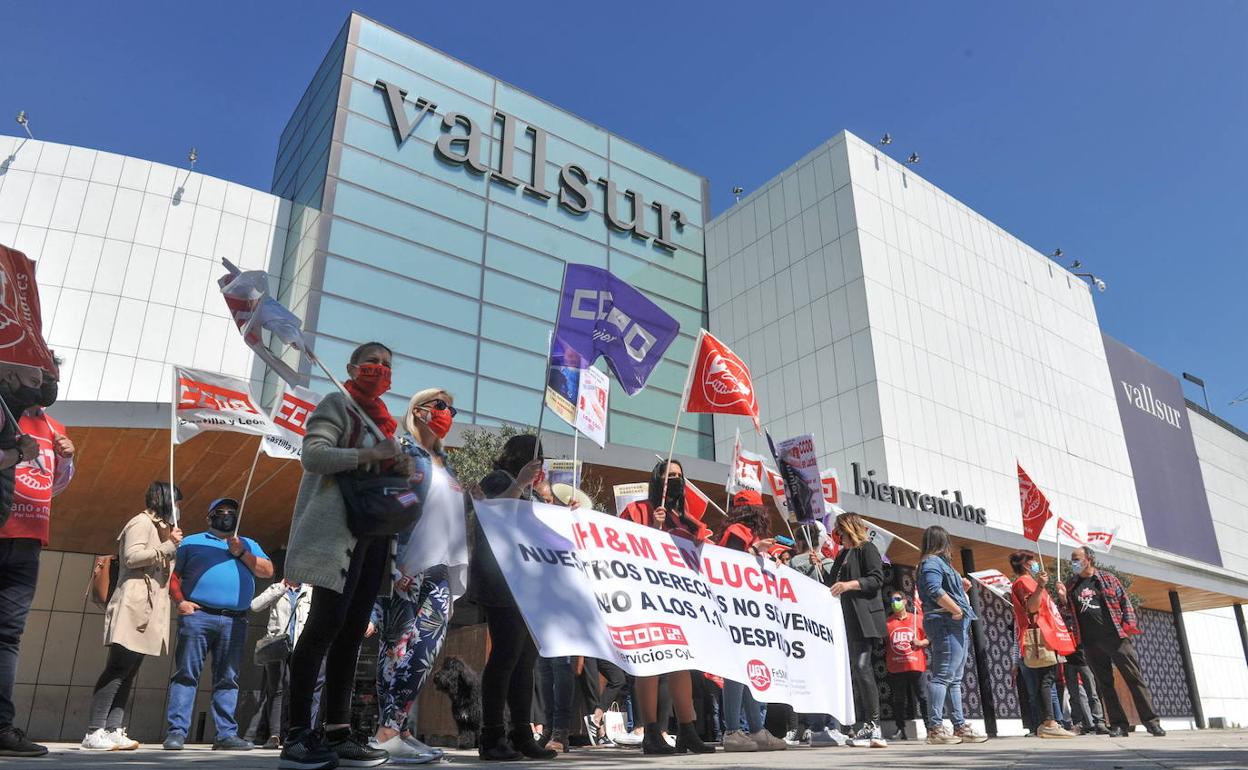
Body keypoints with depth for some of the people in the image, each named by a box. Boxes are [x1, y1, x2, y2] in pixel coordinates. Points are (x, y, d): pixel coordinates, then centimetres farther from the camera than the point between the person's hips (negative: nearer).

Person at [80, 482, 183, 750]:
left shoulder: (158, 527, 26)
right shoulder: (142, 522, -3)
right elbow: (132, 556, -17)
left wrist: (171, 545, 17)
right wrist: (168, 547, -11)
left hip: (148, 610, 10)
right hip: (133, 607, -10)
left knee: (128, 672, 3)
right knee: (117, 669, -12)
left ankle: (113, 730, 1)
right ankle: (94, 733, -10)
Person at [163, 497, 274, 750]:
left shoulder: (249, 545, 23)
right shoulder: (192, 542, 17)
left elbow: (267, 571, 9)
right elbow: (172, 574, 9)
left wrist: (241, 553, -2)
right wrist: (181, 601, -7)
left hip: (235, 622, 2)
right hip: (198, 615, -2)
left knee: (228, 679, 2)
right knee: (186, 674, -6)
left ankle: (226, 734, 3)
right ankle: (177, 731, -3)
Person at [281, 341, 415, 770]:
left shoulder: (383, 419, 22)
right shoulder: (337, 404, 0)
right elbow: (312, 455, -14)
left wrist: (400, 470, 5)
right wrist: (368, 453, -22)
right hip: (336, 530, -8)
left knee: (352, 631, 5)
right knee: (326, 623, -12)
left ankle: (337, 734, 8)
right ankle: (298, 735, -7)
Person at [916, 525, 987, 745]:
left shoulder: (939, 562, 24)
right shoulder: (932, 562, -7)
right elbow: (934, 590, -23)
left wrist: (962, 589, 13)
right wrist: (956, 609, -18)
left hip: (955, 626, 11)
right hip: (946, 624, -11)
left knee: (954, 679, 13)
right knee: (943, 676, -13)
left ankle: (960, 726, 18)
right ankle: (935, 728, -14)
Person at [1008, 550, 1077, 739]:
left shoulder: (1029, 582, 29)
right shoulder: (1024, 580, -4)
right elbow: (1032, 606, -21)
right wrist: (1040, 586, -34)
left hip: (1046, 638, 10)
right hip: (1040, 638, -10)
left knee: (1046, 682, 5)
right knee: (1046, 680, -17)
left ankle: (1044, 724, 3)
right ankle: (1049, 723, -23)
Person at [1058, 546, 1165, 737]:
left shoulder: (1107, 578, 7)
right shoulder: (1071, 585, 13)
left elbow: (1125, 601, 6)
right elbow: (1068, 611, 15)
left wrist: (1129, 623, -6)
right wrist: (1062, 597, -4)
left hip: (1116, 637, -3)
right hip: (1091, 643, 3)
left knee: (1135, 678, -3)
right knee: (1105, 684, 4)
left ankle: (1151, 722, 3)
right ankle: (1119, 725, 9)